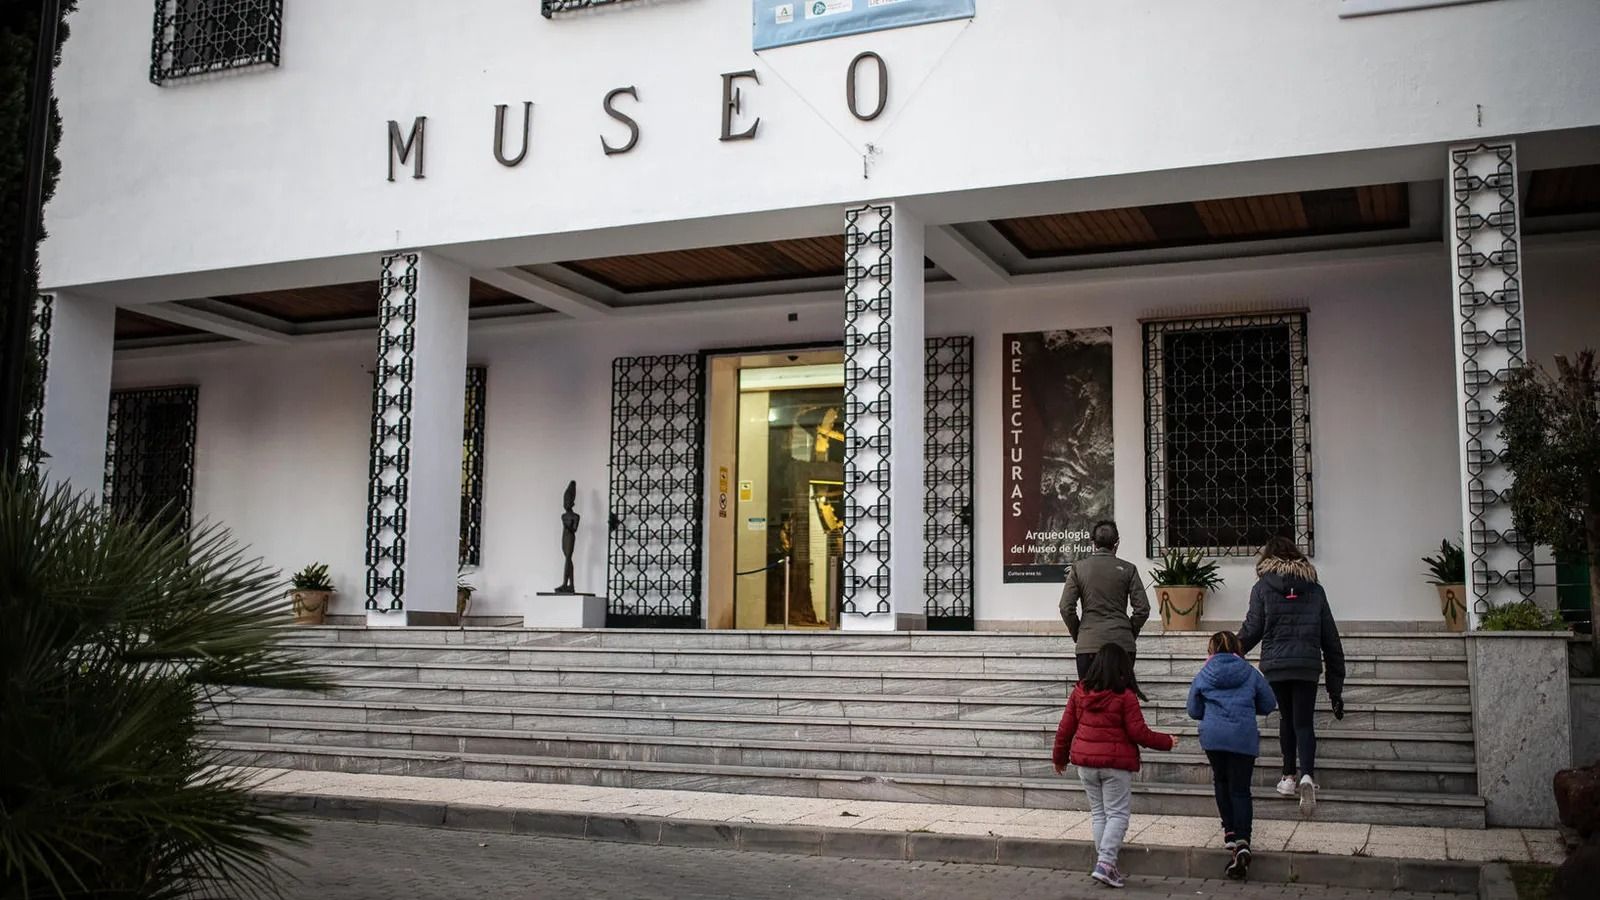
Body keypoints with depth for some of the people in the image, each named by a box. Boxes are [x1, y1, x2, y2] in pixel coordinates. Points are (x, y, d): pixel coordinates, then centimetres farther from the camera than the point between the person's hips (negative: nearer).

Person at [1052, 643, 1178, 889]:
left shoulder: (1080, 691, 2)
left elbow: (1065, 728, 6)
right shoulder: (1125, 696, -12)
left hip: (1085, 762, 5)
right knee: (1117, 814, 2)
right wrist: (1167, 741, 6)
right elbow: (1139, 733, -10)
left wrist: (1059, 756, 20)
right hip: (1116, 764, -4)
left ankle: (1106, 863, 17)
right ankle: (1104, 864, -10)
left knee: (1098, 813, 15)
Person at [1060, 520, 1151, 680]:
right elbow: (1142, 609, -1)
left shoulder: (1078, 568, 2)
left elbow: (1066, 608, -2)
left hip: (1088, 643, 0)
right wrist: (1130, 632, 14)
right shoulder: (1127, 569, 1)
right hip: (1122, 643, 0)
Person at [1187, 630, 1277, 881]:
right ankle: (1242, 842, -13)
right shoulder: (1250, 673, 9)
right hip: (1244, 738, 0)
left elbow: (1194, 711, 15)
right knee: (1240, 789, 2)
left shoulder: (1204, 675, 9)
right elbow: (1268, 704, 15)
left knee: (1222, 782, 22)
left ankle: (1230, 831, 18)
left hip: (1213, 736, 0)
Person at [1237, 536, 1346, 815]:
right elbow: (1330, 638, 11)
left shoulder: (1263, 588, 3)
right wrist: (1336, 686, 15)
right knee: (1304, 722, 5)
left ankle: (1289, 777, 17)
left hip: (1275, 665, -1)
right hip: (1308, 665, 1)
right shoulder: (1314, 589, 10)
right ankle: (1307, 776, -16)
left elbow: (1252, 630, -2)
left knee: (1286, 718, 18)